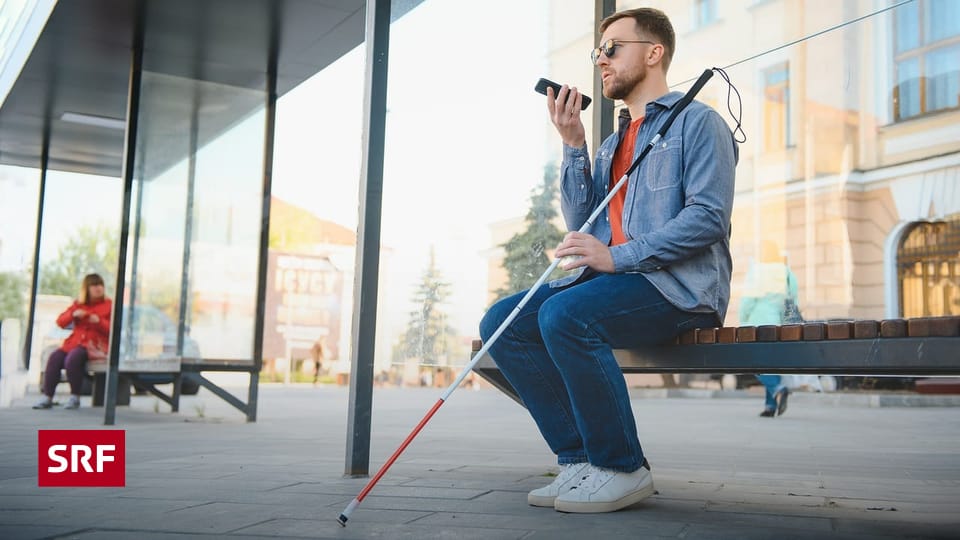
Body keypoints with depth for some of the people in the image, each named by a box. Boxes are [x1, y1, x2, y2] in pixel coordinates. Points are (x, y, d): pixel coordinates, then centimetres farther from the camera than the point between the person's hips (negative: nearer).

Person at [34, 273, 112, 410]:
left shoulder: (108, 305, 5)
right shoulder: (78, 304, 17)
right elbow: (60, 322, 11)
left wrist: (99, 321, -19)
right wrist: (73, 314, -8)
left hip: (94, 345, -5)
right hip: (75, 341, 5)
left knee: (72, 359, -32)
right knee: (54, 357, -21)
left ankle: (75, 398, -18)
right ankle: (47, 398, -15)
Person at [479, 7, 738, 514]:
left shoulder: (697, 121, 2)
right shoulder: (612, 143, 24)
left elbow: (709, 217, -13)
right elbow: (582, 221, 15)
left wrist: (617, 256, -22)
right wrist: (573, 145, 6)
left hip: (680, 284, -8)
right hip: (617, 278, 8)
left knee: (564, 315, -33)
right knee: (500, 322, -10)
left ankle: (623, 468, -18)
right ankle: (580, 459, -9)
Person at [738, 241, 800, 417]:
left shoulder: (756, 271, -5)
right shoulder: (787, 273, 8)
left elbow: (748, 299, -8)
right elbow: (793, 302, 7)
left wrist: (742, 322, 3)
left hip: (760, 322, -5)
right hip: (780, 324, 5)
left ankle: (778, 389, -25)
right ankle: (770, 405, 5)